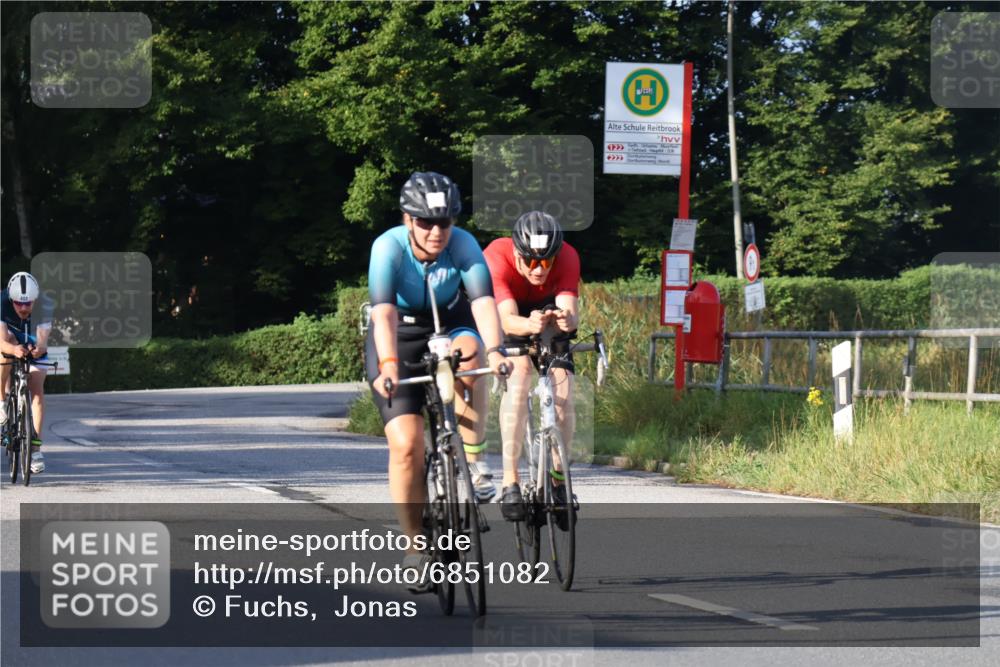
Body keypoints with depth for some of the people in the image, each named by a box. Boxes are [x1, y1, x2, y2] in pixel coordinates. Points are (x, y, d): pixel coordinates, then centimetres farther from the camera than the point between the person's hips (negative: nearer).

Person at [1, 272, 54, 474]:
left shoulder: (44, 306, -33)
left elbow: (43, 341, -40)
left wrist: (39, 349, -63)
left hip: (34, 345, 0)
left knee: (37, 390, -13)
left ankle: (36, 448, -9)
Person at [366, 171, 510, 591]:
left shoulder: (463, 245, -20)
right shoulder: (389, 247, -24)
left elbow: (483, 301, -34)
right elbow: (384, 312, -37)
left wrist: (494, 350, -51)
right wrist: (389, 365, -52)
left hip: (448, 328, 1)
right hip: (399, 341, -1)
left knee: (468, 350, -36)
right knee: (406, 444, -15)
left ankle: (474, 463, -23)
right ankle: (414, 545, 0)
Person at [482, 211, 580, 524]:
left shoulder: (567, 258, -30)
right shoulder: (497, 257, -36)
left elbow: (570, 311, -41)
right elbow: (507, 319, -46)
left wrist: (567, 319, -65)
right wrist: (529, 325, -69)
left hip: (548, 310, 2)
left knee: (562, 391, -16)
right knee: (518, 376, -29)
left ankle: (557, 479, 5)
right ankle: (510, 481, -29)